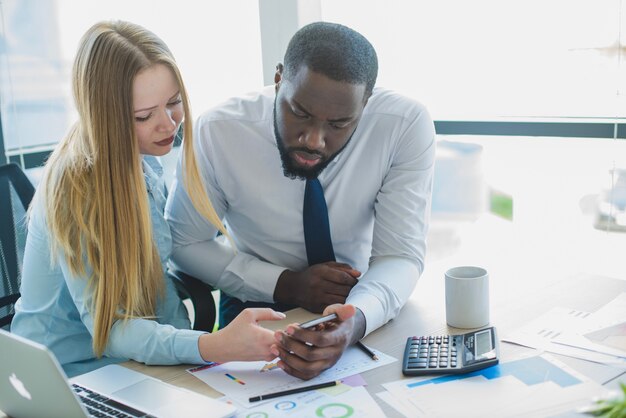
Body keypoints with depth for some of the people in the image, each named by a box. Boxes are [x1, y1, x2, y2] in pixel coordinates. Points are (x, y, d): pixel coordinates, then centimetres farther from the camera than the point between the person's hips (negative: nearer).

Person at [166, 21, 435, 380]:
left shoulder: (407, 124, -21)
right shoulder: (217, 132, -20)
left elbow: (400, 256, -18)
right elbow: (184, 243, -7)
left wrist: (355, 321, -40)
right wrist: (285, 283, -19)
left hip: (366, 307, 1)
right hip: (257, 306, -1)